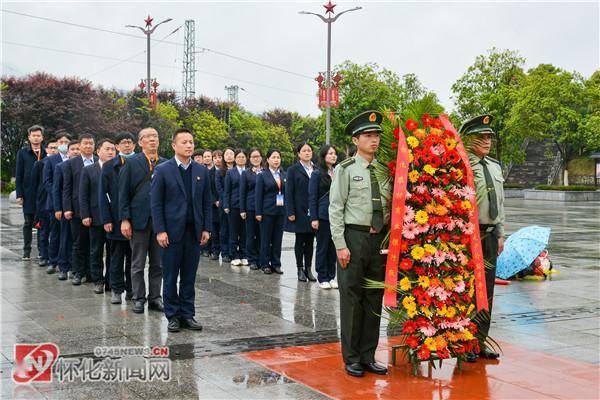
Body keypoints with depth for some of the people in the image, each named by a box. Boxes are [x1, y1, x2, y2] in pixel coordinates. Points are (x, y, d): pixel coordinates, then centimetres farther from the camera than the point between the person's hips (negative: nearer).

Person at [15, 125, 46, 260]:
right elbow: (19, 175, 3)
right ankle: (27, 251, 13)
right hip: (28, 194, 0)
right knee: (28, 223, 6)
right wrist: (19, 194, -3)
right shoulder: (22, 153, 4)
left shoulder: (47, 153, 3)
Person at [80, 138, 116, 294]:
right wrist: (85, 215, -6)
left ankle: (111, 281, 16)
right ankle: (97, 281, 18)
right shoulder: (88, 170, 3)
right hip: (96, 218, 0)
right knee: (96, 252, 8)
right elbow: (83, 195, 2)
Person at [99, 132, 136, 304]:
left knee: (133, 256, 8)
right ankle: (116, 290, 15)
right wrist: (106, 219, -6)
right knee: (117, 257, 6)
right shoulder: (109, 166, 2)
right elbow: (103, 194, 1)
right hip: (116, 219, 0)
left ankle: (131, 289, 18)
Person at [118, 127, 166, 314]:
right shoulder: (131, 163, 0)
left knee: (157, 263, 9)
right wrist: (124, 219, -9)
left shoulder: (166, 164, 7)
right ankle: (139, 299, 15)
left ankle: (155, 298, 18)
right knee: (138, 264, 6)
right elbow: (124, 193, -2)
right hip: (139, 220, -2)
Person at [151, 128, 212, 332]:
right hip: (171, 232, -3)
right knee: (170, 277, 4)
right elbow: (156, 203, -4)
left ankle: (188, 314, 16)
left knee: (189, 277, 8)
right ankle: (173, 315, 14)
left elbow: (207, 202, 10)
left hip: (194, 232, 3)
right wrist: (160, 230, -11)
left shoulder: (201, 170, 8)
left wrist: (206, 228, 3)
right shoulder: (163, 170, -3)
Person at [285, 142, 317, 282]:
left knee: (310, 240, 7)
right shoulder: (293, 170, 0)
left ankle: (308, 269, 14)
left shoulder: (316, 170, 9)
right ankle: (300, 269, 11)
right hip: (300, 211, -3)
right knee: (300, 240, 4)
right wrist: (290, 212, -10)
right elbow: (289, 193, -3)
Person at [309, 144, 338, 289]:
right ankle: (322, 278, 11)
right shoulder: (317, 174, -3)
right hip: (323, 215, -4)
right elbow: (312, 197, -5)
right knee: (323, 246, 3)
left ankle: (331, 276, 16)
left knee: (334, 247, 7)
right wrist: (314, 218, -10)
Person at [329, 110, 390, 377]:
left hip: (380, 238, 5)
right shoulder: (345, 169, -3)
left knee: (374, 299, 10)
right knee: (351, 298, 2)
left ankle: (368, 356, 22)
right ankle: (351, 358, 13)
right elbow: (335, 209, -6)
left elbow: (392, 207, 12)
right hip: (354, 236, -4)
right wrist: (340, 245, -11)